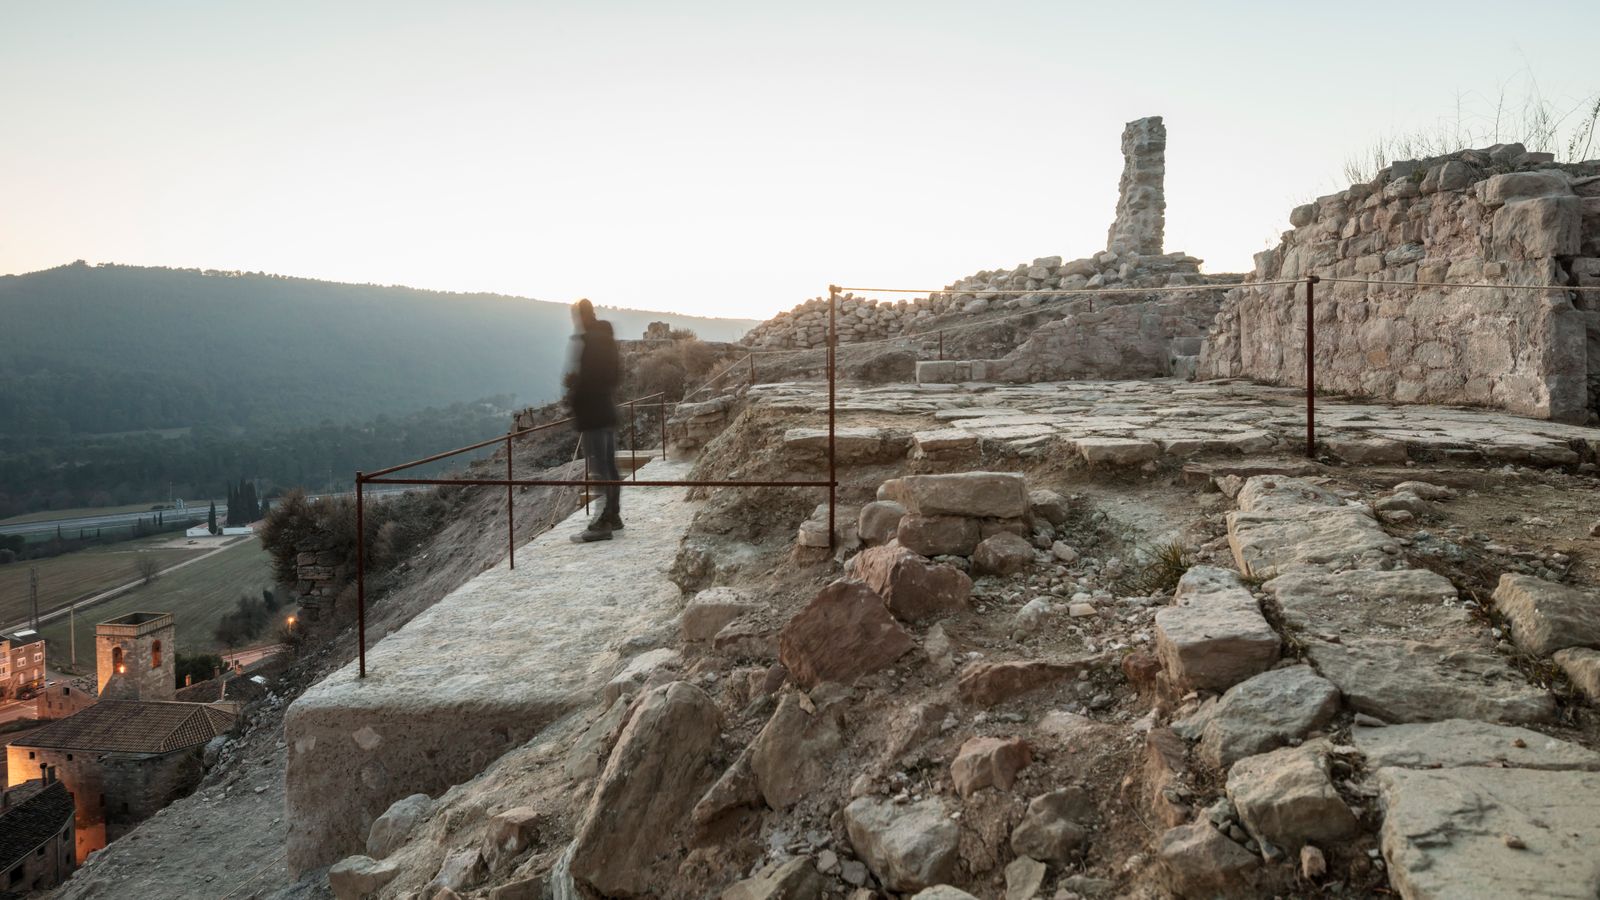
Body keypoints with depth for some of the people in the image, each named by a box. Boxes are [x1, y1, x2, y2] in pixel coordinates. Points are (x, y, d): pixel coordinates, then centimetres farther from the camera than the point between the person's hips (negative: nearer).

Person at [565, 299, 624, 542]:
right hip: (607, 408, 9)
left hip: (590, 412, -9)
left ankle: (602, 523, -8)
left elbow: (575, 377, -17)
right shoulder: (607, 338, 12)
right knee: (610, 466, 13)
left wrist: (571, 400, -1)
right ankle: (613, 516, 21)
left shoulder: (582, 341, -13)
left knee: (598, 468, -8)